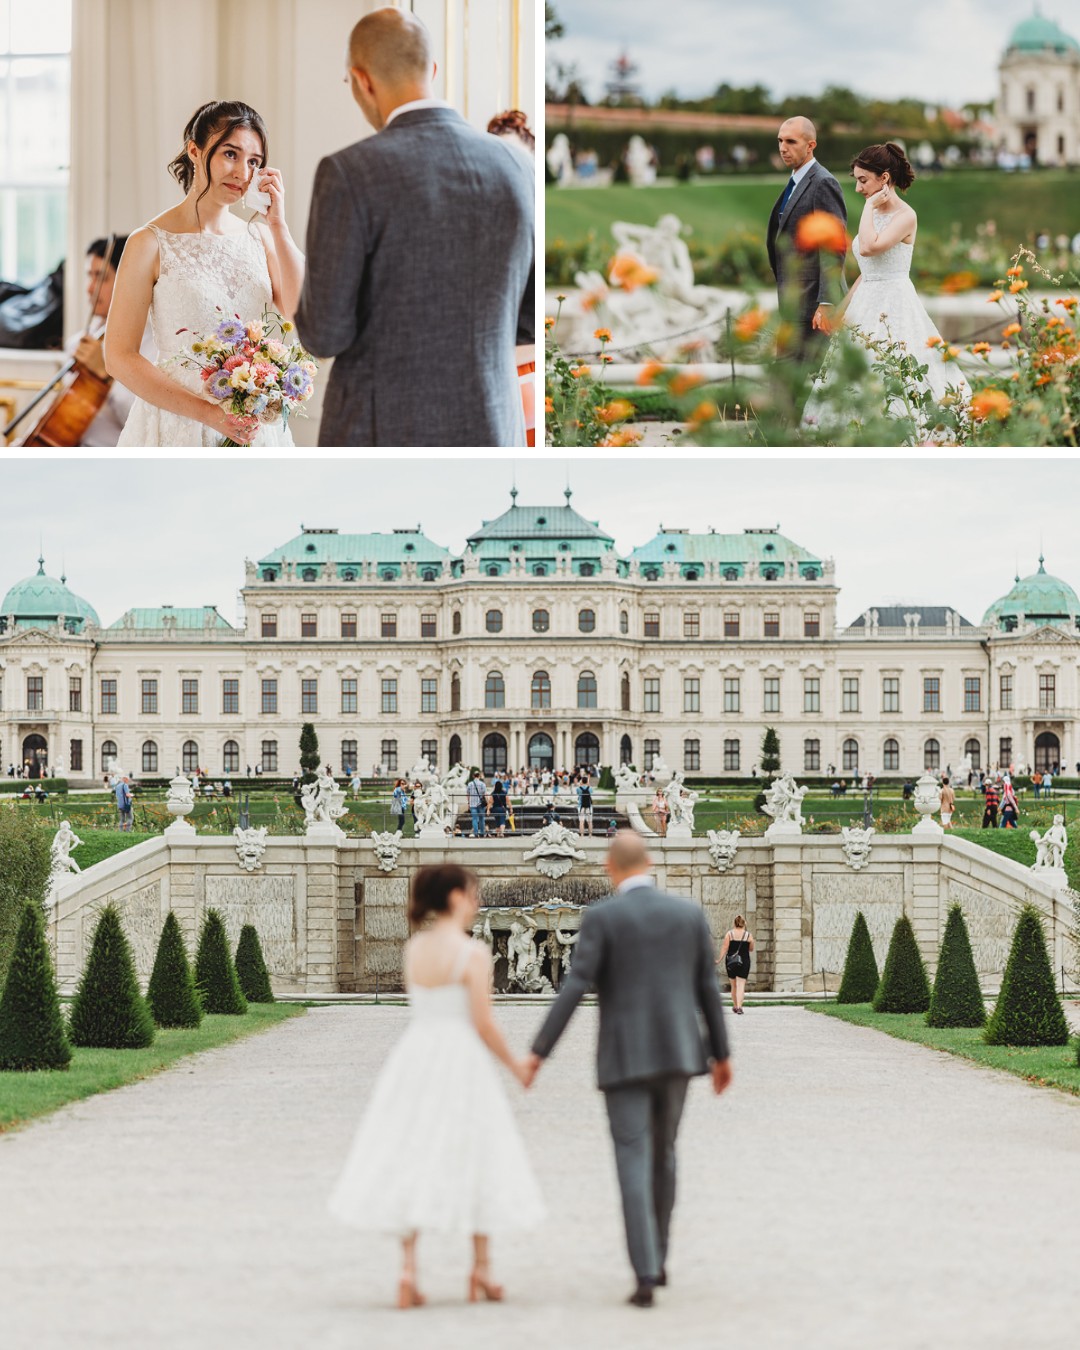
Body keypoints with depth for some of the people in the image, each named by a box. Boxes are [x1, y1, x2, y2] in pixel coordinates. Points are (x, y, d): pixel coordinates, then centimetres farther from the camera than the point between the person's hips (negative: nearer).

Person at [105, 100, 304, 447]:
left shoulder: (258, 236, 4)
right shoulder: (152, 244, -9)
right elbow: (120, 357, -11)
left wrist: (278, 225, -10)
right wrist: (207, 412, -19)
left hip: (251, 428, 4)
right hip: (178, 424, -4)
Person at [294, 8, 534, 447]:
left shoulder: (350, 174, -14)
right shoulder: (513, 168, 3)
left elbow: (326, 333, -12)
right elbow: (535, 318, 10)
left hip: (383, 440, -4)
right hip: (482, 438, 4)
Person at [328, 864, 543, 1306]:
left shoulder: (413, 949, 5)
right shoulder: (473, 953, -12)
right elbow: (482, 1023, -12)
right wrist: (515, 1065, 1)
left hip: (414, 1054, 5)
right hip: (461, 1057, -5)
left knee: (410, 1160, 7)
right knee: (473, 1158, 8)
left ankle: (408, 1269, -2)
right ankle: (481, 1269, 15)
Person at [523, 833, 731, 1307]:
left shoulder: (601, 917, -9)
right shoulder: (689, 913, 3)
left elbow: (573, 989, -13)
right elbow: (708, 989, 7)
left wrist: (539, 1052, -9)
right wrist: (721, 1054, 16)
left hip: (624, 1058, -4)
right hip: (677, 1054, 4)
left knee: (634, 1165, -3)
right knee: (662, 1154, 21)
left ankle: (646, 1277, -12)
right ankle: (657, 1259, 29)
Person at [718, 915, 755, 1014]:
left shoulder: (729, 934, -4)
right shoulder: (748, 935, -3)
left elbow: (725, 948, -7)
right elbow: (751, 949, 7)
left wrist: (719, 960, -2)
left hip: (731, 961, 1)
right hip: (744, 961, -1)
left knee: (734, 985, 15)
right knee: (741, 985, -4)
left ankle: (735, 1006, 26)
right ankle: (739, 1006, -17)